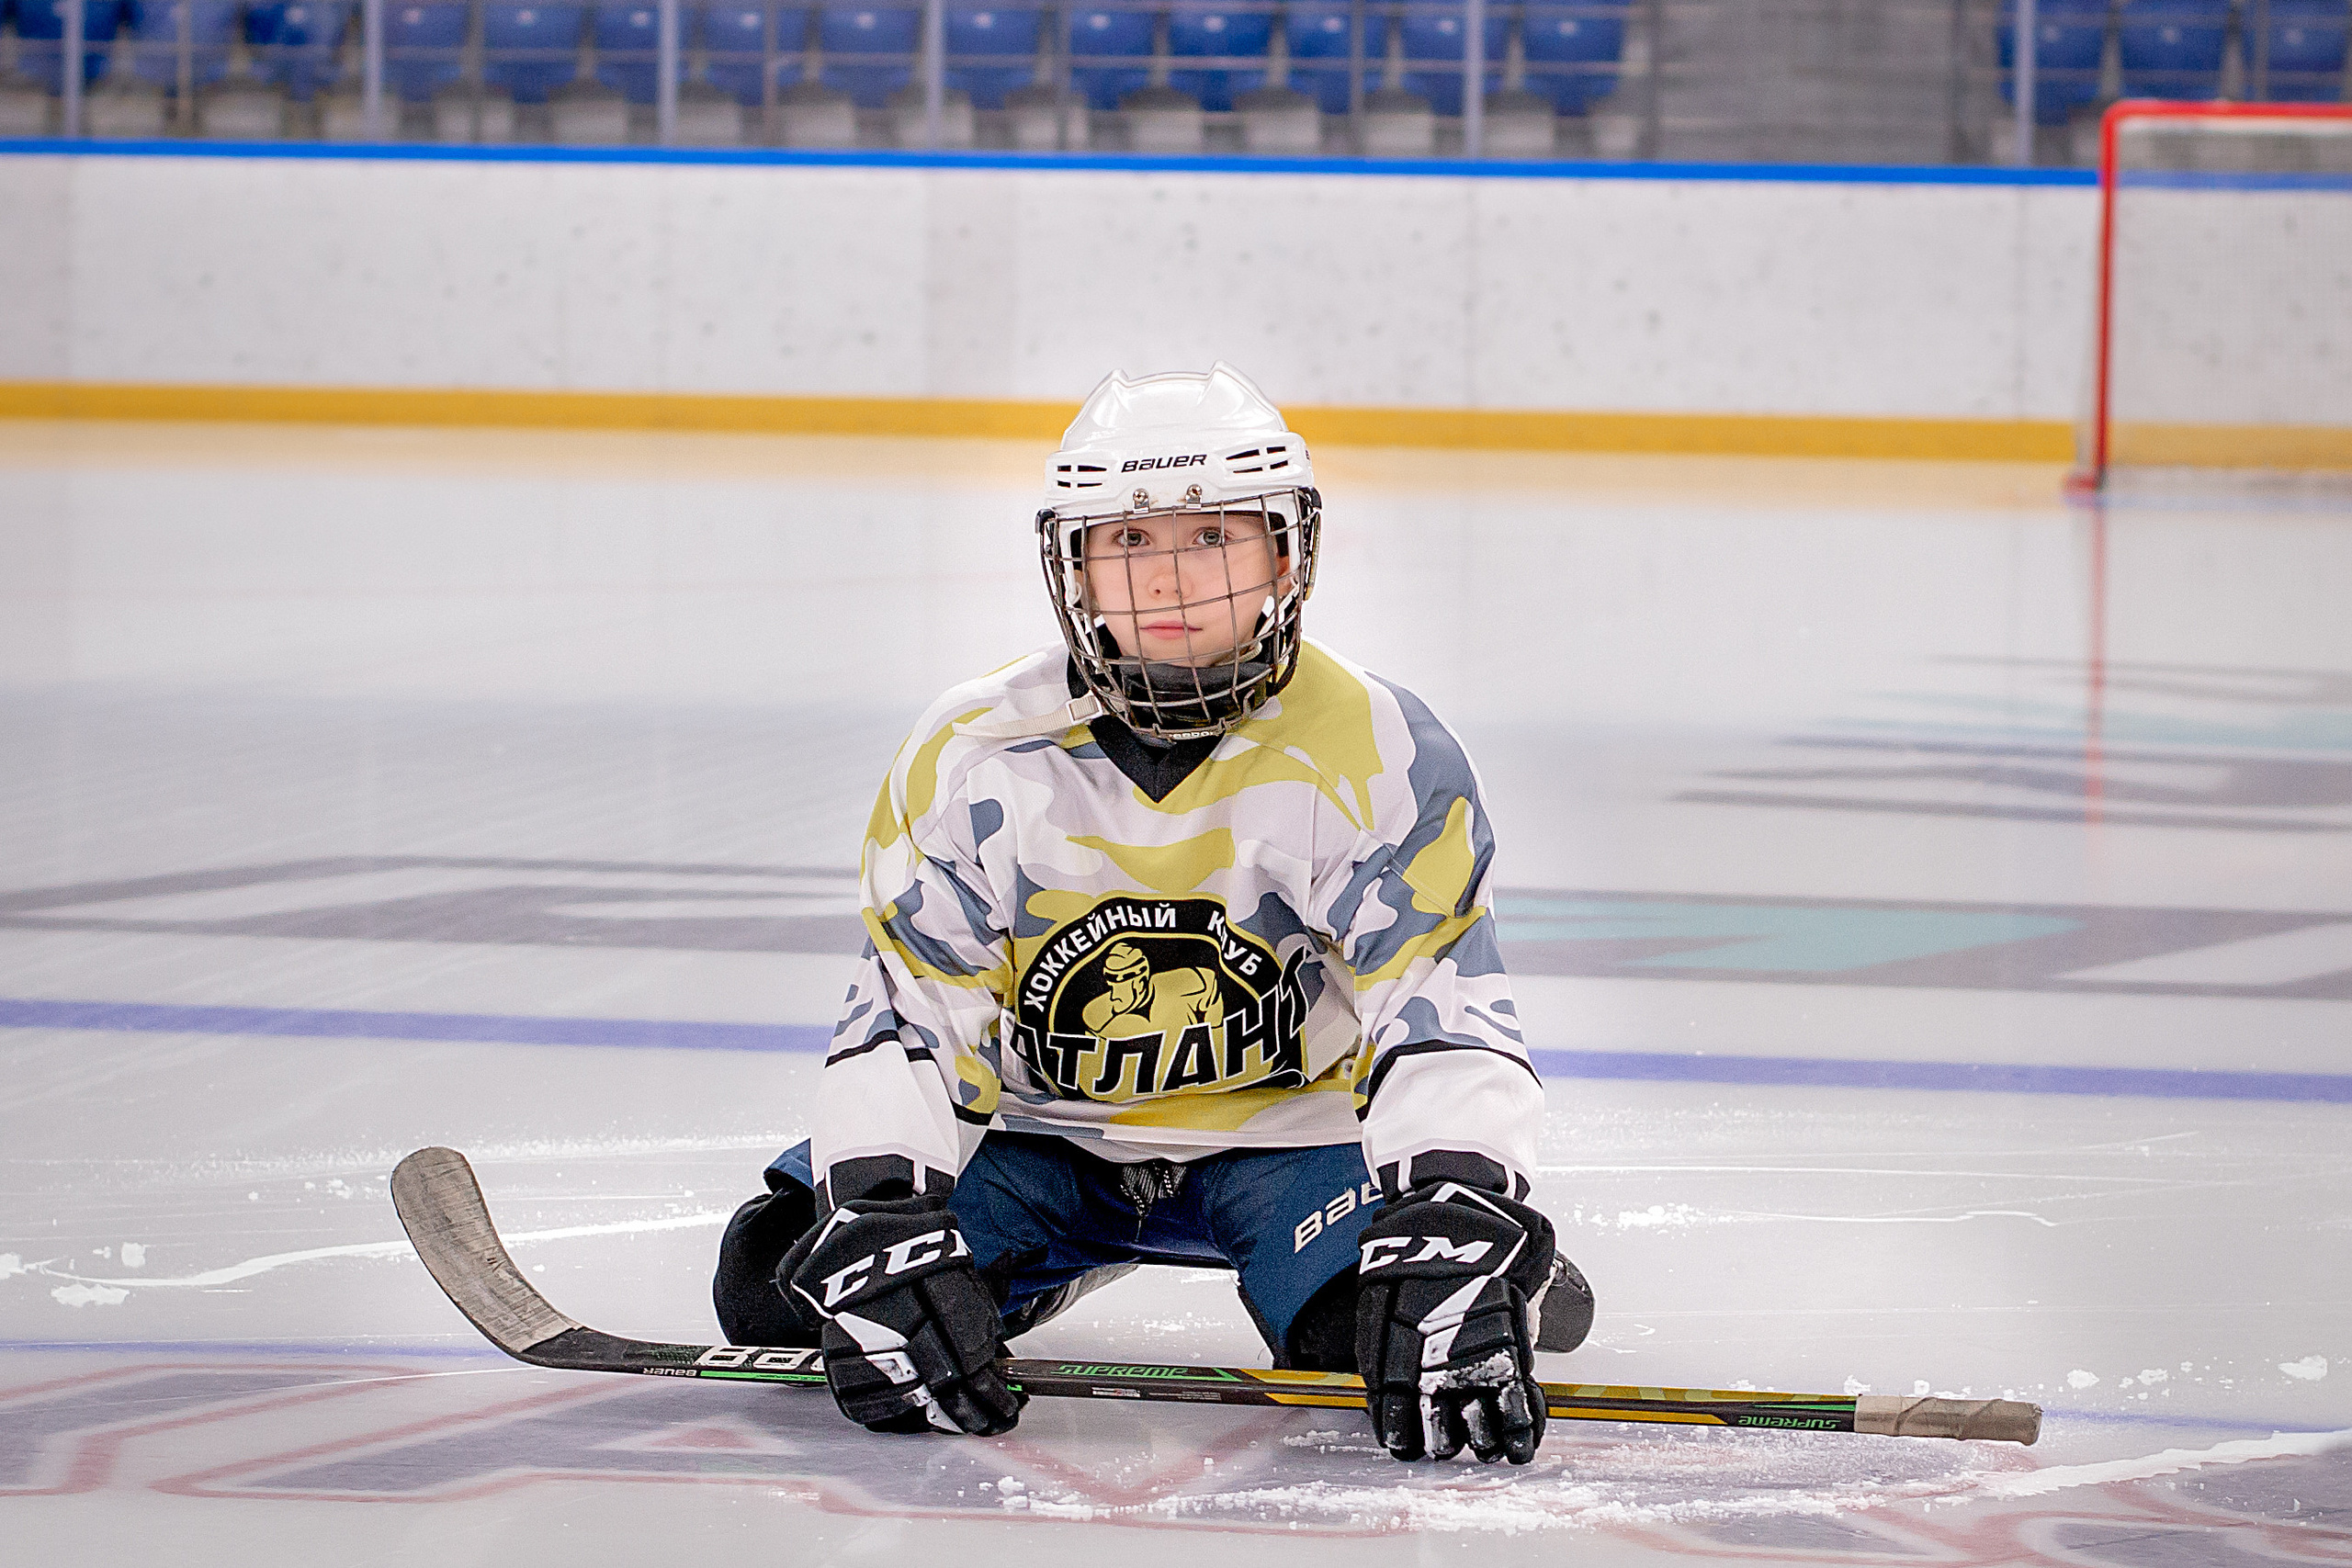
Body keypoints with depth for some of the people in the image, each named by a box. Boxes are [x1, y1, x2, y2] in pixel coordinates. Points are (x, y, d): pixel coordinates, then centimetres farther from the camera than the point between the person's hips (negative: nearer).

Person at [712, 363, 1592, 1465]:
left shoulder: (1380, 757, -17)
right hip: (1045, 1130, 3)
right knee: (787, 1267, -16)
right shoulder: (972, 756, -12)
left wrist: (1452, 1235, -40)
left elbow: (1443, 1017, -23)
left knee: (1394, 1323, -32)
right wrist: (878, 1227, -30)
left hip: (1285, 1125, -2)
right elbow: (907, 1014, -13)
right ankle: (1047, 1259, 17)